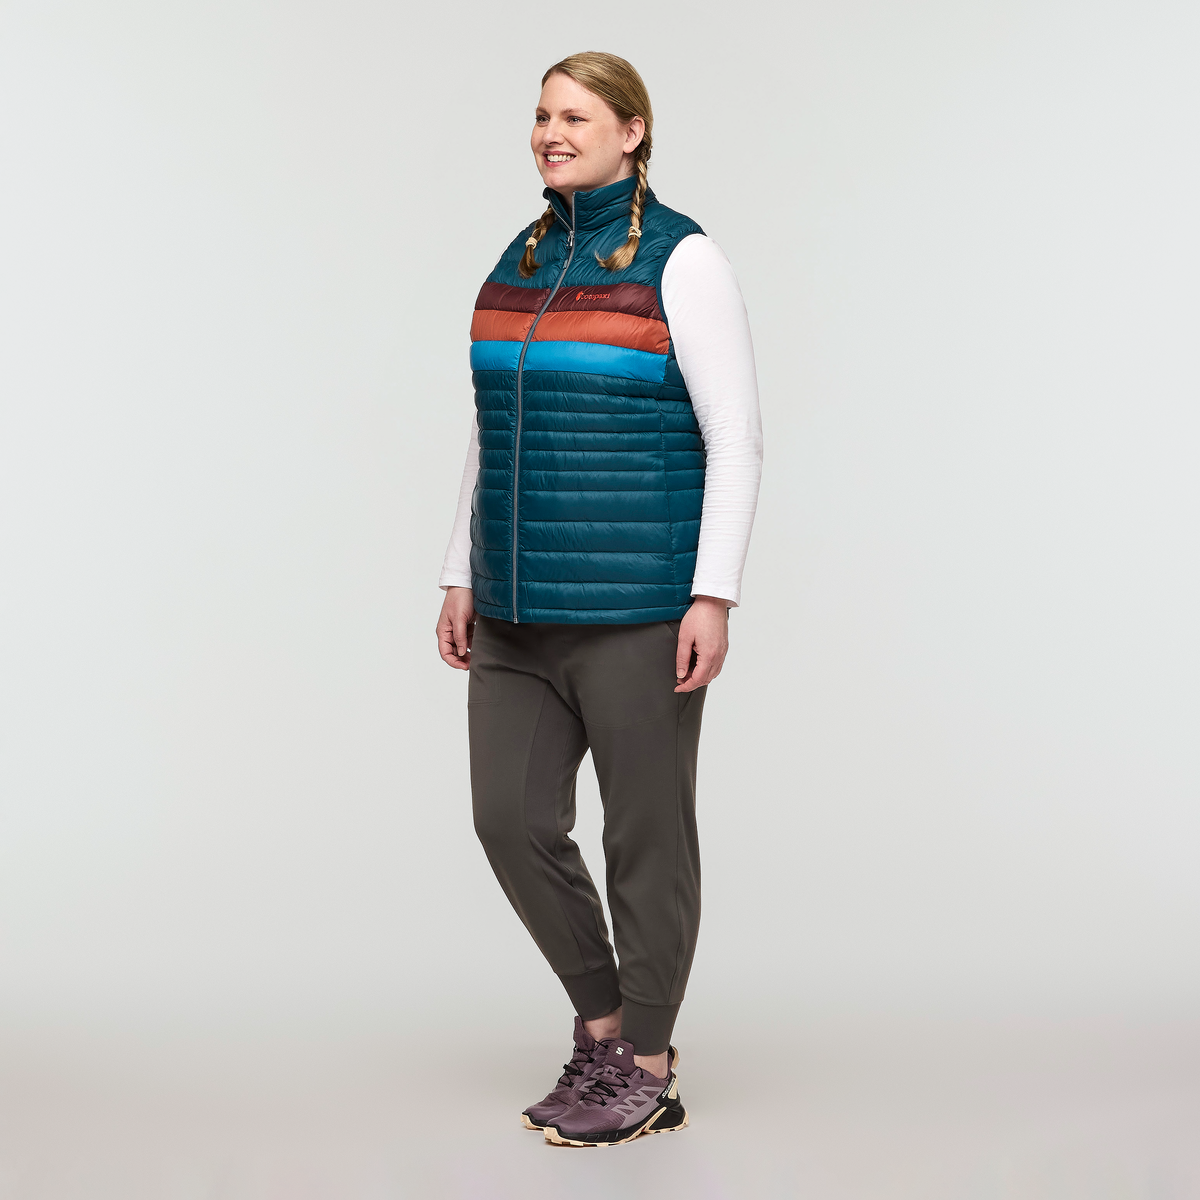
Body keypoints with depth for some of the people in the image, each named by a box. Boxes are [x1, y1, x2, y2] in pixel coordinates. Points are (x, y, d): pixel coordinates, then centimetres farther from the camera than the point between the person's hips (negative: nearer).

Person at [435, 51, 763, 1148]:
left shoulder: (681, 261, -8)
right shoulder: (520, 262, 12)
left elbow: (736, 437, -11)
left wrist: (715, 596, -17)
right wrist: (463, 577, 13)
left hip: (639, 598, -7)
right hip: (523, 604, 7)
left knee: (646, 832, 3)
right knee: (513, 820, 5)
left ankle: (648, 1071, 18)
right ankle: (605, 1025, 25)